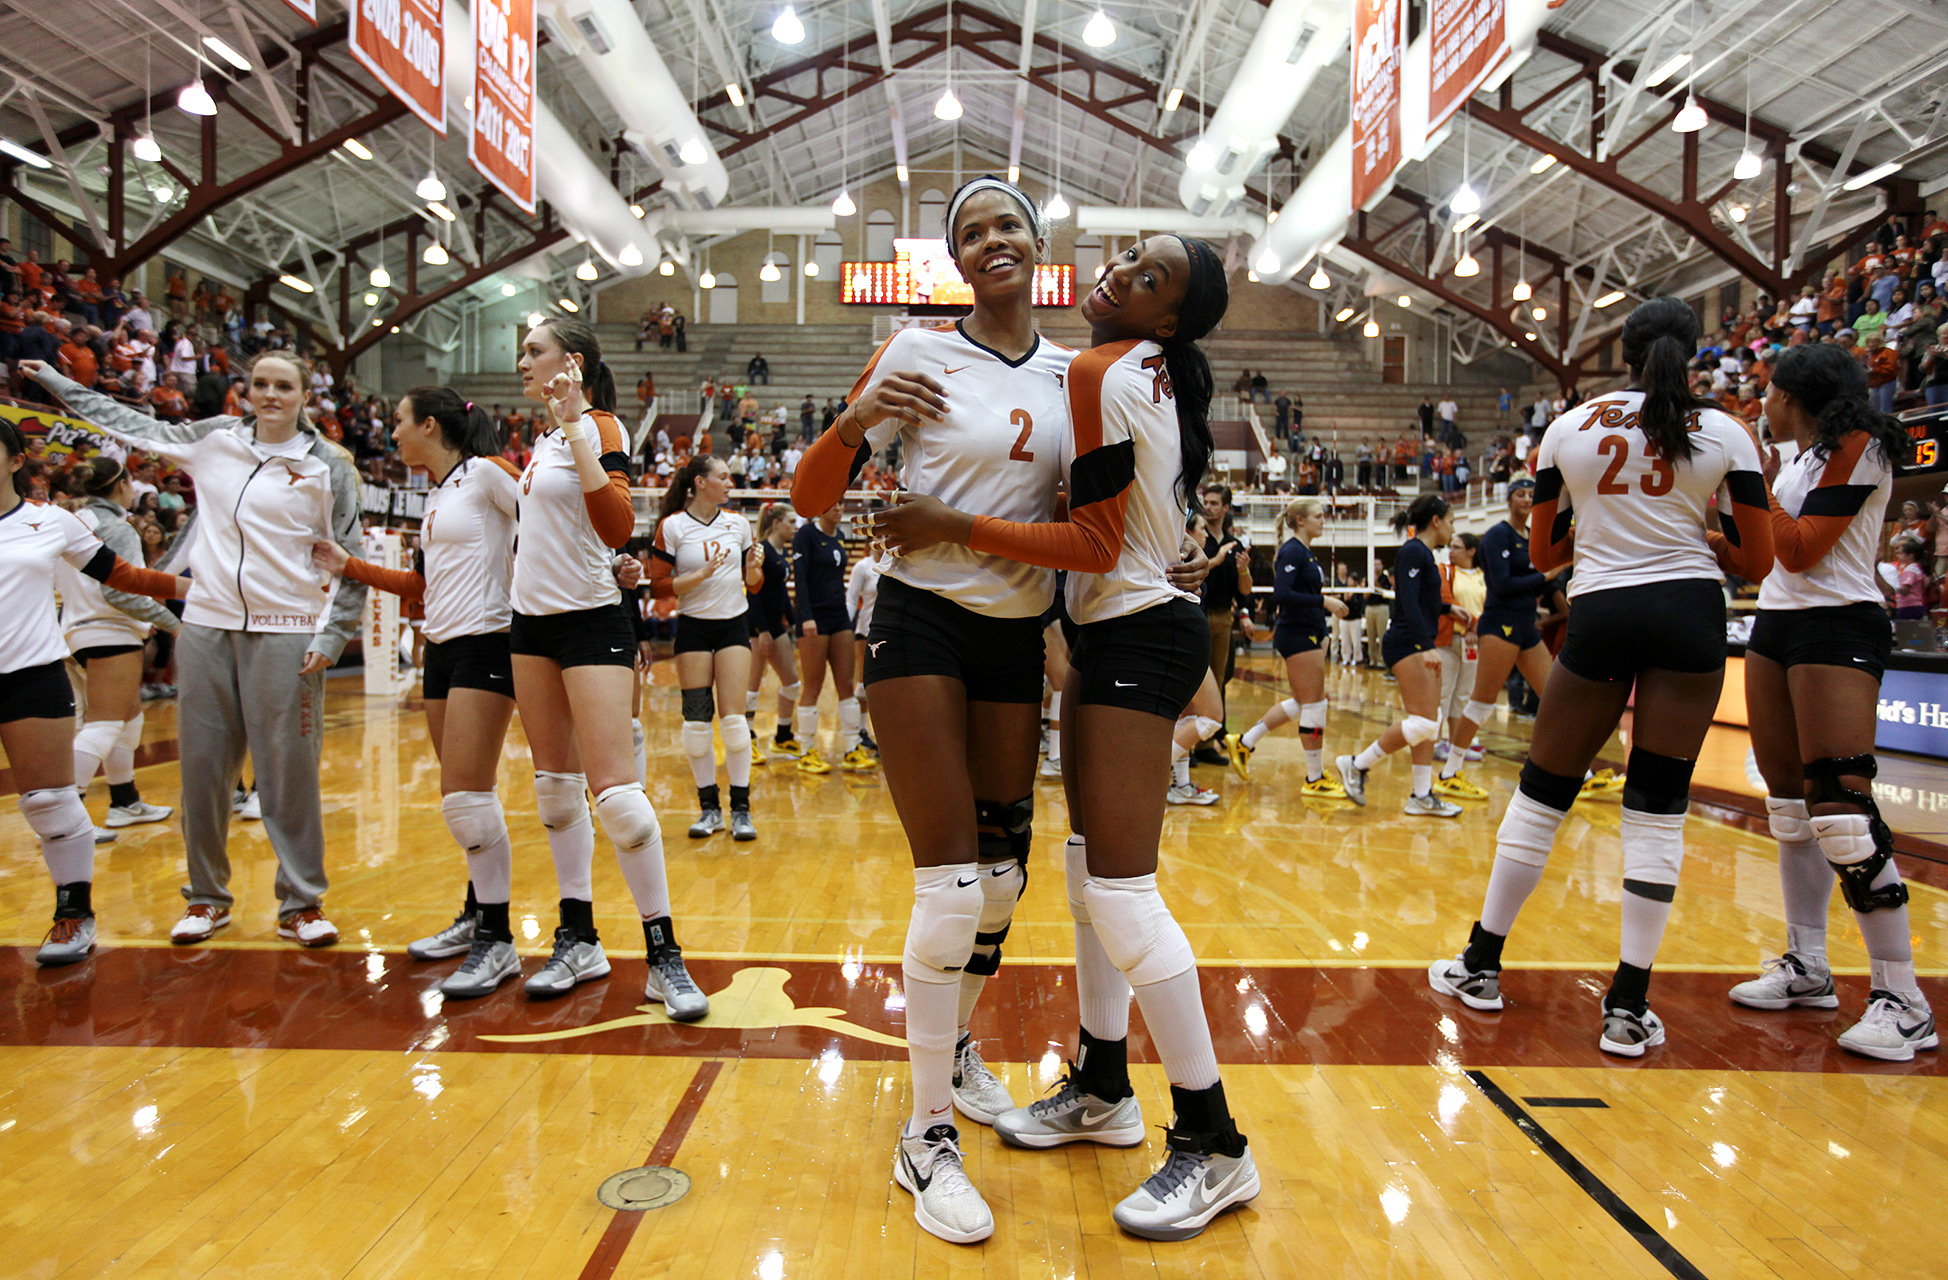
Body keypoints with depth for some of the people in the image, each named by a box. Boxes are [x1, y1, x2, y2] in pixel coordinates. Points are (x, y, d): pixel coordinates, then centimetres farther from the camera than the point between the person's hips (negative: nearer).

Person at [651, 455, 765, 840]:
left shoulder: (738, 523, 7)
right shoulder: (671, 526, -3)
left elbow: (753, 583, 13)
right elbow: (658, 585, -5)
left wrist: (754, 570, -9)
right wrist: (700, 574, -17)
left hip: (734, 625, 2)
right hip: (693, 628, -1)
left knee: (733, 716, -6)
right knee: (697, 719, -2)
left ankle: (741, 809, 1)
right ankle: (709, 808, 10)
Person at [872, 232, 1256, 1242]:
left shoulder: (1100, 373, -13)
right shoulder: (1152, 374, 15)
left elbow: (1095, 544, -18)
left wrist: (956, 528, -19)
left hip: (1135, 636, -10)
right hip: (1123, 631, 10)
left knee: (1121, 889, -9)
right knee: (1091, 863, 15)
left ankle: (1213, 1144, 2)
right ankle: (1103, 1090, 28)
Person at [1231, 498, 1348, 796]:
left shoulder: (1304, 552, 15)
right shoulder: (1292, 551, -14)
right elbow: (1280, 595, -25)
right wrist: (1323, 601, -25)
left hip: (1306, 635, 10)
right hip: (1298, 636, -10)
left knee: (1301, 703, 16)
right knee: (1314, 705, -4)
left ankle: (1245, 743, 22)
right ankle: (1315, 779, 6)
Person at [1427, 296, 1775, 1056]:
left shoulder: (1568, 429, 5)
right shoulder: (1724, 433, 3)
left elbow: (1543, 554, 11)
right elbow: (1756, 564, 3)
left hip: (1599, 616, 0)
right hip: (1689, 615, 0)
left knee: (1541, 793, 11)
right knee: (1658, 809, 4)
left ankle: (1481, 966, 21)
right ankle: (1628, 1008, 6)